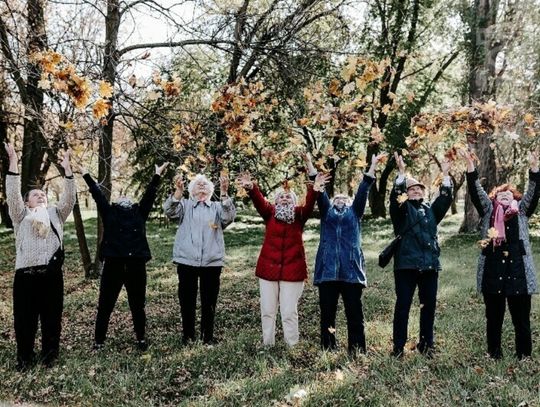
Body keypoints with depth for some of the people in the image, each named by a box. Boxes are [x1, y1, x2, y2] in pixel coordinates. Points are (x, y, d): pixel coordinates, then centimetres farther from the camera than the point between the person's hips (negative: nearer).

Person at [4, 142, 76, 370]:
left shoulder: (55, 214, 18)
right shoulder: (21, 216, 12)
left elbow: (69, 199, 6)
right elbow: (12, 195, -2)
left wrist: (67, 170, -1)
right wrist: (13, 163, -9)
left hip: (52, 273, 2)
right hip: (26, 274, -2)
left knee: (52, 317, 8)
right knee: (25, 318, 5)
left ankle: (49, 356, 23)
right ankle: (25, 358, 20)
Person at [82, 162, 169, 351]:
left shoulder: (139, 213, 16)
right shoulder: (109, 213, 14)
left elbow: (149, 195, 15)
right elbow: (97, 194, 13)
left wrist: (157, 175, 13)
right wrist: (86, 175, 13)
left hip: (136, 265, 1)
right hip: (113, 264, -1)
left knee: (137, 306, 11)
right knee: (105, 306, 6)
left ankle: (141, 338, 26)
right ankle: (99, 340, 19)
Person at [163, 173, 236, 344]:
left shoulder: (217, 207, 13)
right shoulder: (184, 204, 11)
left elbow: (229, 217, -7)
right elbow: (170, 211, -9)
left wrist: (224, 193, -21)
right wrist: (178, 191, -26)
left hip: (212, 261, 1)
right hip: (186, 260, -1)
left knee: (209, 301, 7)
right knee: (187, 300, 7)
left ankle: (208, 335, 19)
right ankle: (188, 335, 20)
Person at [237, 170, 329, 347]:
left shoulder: (299, 215, 5)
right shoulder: (270, 213, 5)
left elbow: (309, 204, -13)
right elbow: (259, 201, -12)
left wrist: (314, 189, -33)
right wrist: (251, 188, -32)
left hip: (293, 270, -1)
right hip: (268, 268, 2)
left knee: (289, 312, 3)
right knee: (267, 310, 10)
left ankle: (292, 347, 13)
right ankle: (267, 344, 22)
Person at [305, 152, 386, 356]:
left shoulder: (354, 212, 20)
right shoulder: (327, 211, 20)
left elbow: (363, 190, 13)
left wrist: (373, 165, 6)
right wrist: (309, 163, 4)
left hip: (351, 268, 0)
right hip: (328, 268, 1)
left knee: (354, 313, 1)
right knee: (327, 312, 4)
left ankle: (357, 350, 8)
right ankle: (328, 349, 13)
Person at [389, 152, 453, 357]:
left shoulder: (430, 209, 18)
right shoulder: (402, 209, 4)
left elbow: (445, 199, 8)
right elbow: (395, 197, -14)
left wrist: (445, 175, 1)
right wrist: (401, 172, -23)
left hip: (430, 264, 5)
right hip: (406, 264, -4)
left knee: (429, 304, 9)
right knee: (403, 305, -2)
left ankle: (426, 344, 22)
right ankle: (398, 346, 4)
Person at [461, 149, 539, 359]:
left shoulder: (521, 211, 13)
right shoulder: (488, 210, 11)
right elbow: (475, 191, 1)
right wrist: (470, 164, -10)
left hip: (519, 272, 0)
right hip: (493, 272, 0)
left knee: (522, 319, 6)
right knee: (493, 318, 9)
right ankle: (494, 355, 20)